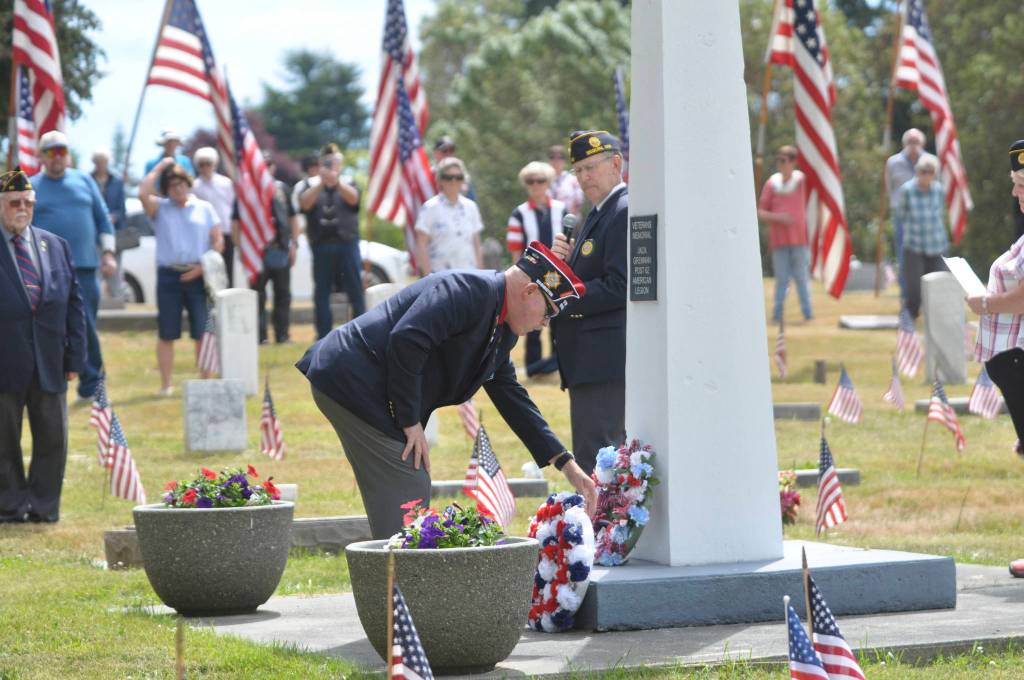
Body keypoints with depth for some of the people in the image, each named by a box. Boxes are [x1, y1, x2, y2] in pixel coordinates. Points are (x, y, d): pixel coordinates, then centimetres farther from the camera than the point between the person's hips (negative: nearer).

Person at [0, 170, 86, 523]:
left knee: (53, 438, 5)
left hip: (50, 362, 4)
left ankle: (43, 506, 15)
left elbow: (74, 304, 12)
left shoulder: (57, 247, 11)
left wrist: (74, 358, 5)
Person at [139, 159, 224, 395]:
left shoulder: (204, 209, 11)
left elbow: (218, 242, 8)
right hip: (169, 276, 0)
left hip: (198, 276, 0)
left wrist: (203, 266, -6)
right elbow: (143, 194, -13)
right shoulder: (160, 209, 8)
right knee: (167, 334, 1)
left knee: (203, 331, -2)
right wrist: (160, 168, -4)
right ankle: (165, 385, 5)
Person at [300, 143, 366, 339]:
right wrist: (321, 183, -26)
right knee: (321, 294, 2)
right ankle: (323, 336, 7)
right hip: (321, 246, 1)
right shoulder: (312, 186, 10)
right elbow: (305, 203, -10)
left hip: (347, 243, 0)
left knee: (355, 291, -2)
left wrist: (336, 182, -32)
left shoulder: (348, 184, 9)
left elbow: (353, 199, -13)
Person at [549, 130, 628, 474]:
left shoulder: (626, 213, -13)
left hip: (606, 360, -11)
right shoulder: (598, 214, 19)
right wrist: (562, 260, -1)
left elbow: (618, 287, -21)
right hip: (594, 359, 11)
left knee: (594, 461, -12)